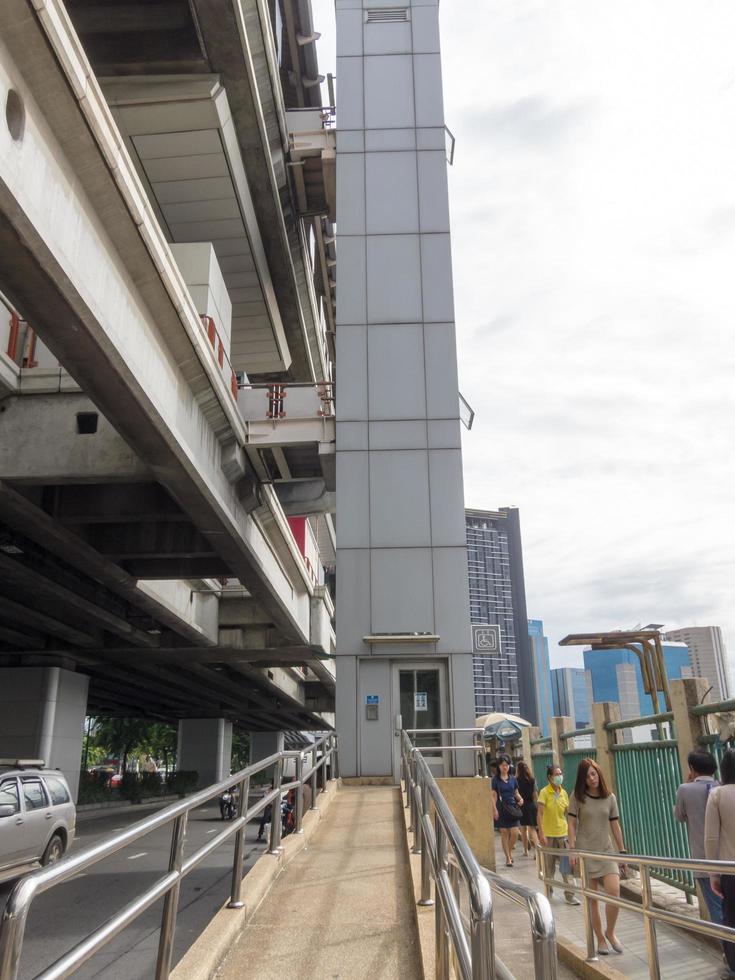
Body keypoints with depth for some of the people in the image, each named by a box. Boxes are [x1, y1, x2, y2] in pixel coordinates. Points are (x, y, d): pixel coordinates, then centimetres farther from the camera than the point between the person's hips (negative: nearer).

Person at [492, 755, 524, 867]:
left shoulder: (512, 779, 9)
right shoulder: (496, 780, 0)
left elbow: (516, 792, 16)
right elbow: (494, 796, -2)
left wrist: (520, 799, -5)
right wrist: (495, 810, -11)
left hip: (512, 807, 2)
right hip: (501, 808, -2)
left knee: (514, 832, -6)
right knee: (504, 833, 1)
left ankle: (510, 851, 21)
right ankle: (508, 858, 10)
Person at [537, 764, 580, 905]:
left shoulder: (563, 793, 5)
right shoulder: (544, 792, -9)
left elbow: (567, 814, 12)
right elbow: (539, 814, -12)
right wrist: (541, 834, -18)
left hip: (563, 833, 3)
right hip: (548, 835, -3)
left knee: (566, 865, -1)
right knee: (549, 866, 8)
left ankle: (570, 895, 5)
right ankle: (548, 892, 24)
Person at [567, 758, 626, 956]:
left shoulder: (610, 797, 3)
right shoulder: (578, 797, -3)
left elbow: (615, 826, 8)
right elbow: (571, 824, -3)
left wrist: (622, 851, 9)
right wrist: (572, 850, -10)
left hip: (607, 850, 2)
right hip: (585, 851, -1)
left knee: (614, 892, -14)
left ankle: (610, 932, 10)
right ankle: (600, 939, 18)